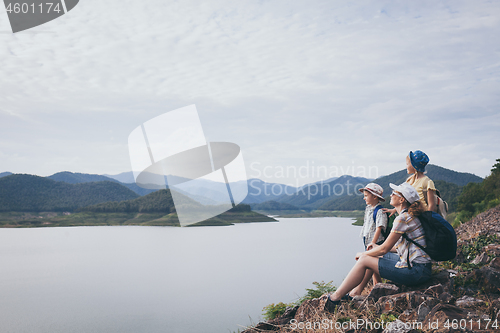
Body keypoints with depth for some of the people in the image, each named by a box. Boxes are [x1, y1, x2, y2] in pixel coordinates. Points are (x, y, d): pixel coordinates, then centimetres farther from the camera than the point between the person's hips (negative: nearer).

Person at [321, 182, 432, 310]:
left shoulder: (403, 218, -18)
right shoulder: (408, 216, 13)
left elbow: (384, 249, -14)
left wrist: (363, 254, 1)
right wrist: (377, 247, 17)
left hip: (416, 271, -10)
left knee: (364, 260, -7)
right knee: (371, 256, 14)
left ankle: (335, 298, 3)